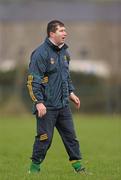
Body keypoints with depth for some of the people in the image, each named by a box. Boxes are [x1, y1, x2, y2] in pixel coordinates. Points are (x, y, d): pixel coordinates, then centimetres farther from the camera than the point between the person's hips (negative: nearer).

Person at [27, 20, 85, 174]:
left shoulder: (64, 52, 13)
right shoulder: (41, 53, -14)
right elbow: (33, 80, -16)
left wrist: (71, 93, 18)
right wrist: (39, 102, -20)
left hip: (63, 104, 7)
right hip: (47, 106, -7)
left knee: (70, 135, 8)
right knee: (44, 137, -2)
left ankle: (77, 165, 15)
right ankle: (35, 166, 10)